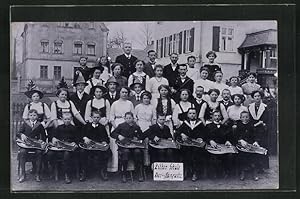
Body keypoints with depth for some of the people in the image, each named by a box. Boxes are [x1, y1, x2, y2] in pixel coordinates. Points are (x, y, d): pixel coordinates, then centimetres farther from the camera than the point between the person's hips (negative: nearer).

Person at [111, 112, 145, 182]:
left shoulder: (136, 127, 15)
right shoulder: (121, 126, 12)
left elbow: (142, 136, 20)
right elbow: (112, 134, 8)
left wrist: (137, 138, -1)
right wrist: (118, 136, -11)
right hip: (123, 146, -1)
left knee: (137, 152, -32)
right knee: (125, 152, -35)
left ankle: (140, 174, -21)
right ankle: (123, 175, -25)